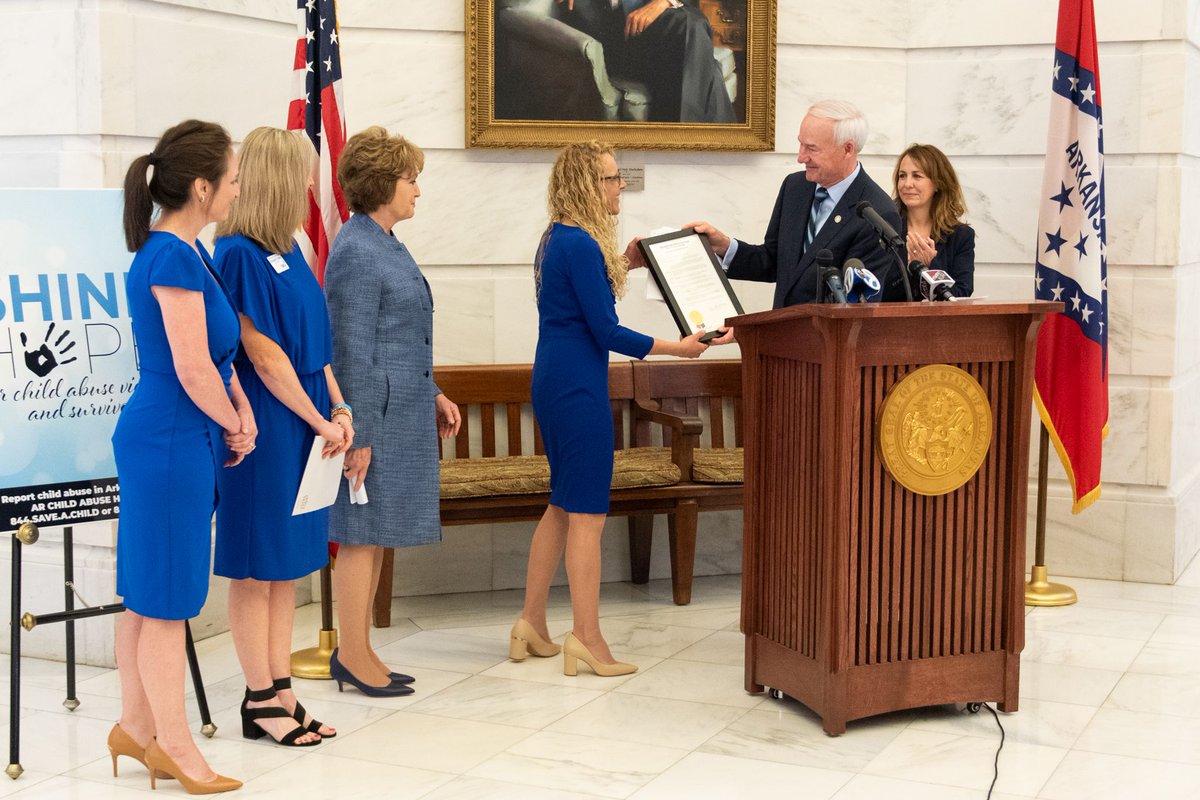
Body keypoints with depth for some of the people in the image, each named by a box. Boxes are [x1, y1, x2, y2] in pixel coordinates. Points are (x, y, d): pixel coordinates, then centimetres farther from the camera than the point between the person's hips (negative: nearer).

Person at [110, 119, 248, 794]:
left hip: (164, 439, 10)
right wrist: (234, 425, -3)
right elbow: (193, 368, -19)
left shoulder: (184, 250, 12)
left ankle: (136, 729, 28)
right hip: (171, 441, -10)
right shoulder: (174, 257, -19)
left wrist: (241, 410, 4)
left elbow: (217, 347, 18)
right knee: (165, 599, 2)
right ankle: (174, 746, 14)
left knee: (149, 595, 17)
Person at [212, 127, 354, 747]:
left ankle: (280, 690, 20)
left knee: (287, 563, 12)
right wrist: (320, 421, -11)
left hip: (305, 426, 9)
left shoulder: (287, 250, 12)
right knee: (257, 565, 2)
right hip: (264, 429, -9)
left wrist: (338, 409, 3)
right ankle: (261, 699, 11)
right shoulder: (238, 255, -15)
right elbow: (264, 355, -16)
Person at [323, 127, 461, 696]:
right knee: (362, 536, -1)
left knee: (375, 537, 14)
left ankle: (357, 652, 22)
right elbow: (351, 350, -19)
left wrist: (433, 395, 21)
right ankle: (353, 656, 9)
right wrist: (359, 435, -20)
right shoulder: (356, 252, -15)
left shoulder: (385, 244, 16)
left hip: (403, 414, 10)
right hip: (376, 415, -10)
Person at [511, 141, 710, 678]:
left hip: (555, 383, 10)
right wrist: (677, 348, -12)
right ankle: (587, 640, 3)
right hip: (578, 388, -10)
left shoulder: (560, 239, 12)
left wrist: (621, 264, 18)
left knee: (564, 506, 16)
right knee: (587, 513, -3)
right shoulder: (581, 245, -17)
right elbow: (607, 332, -18)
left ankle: (531, 626, 21)